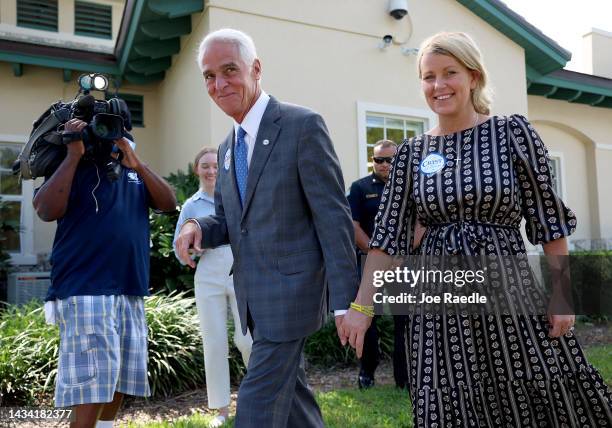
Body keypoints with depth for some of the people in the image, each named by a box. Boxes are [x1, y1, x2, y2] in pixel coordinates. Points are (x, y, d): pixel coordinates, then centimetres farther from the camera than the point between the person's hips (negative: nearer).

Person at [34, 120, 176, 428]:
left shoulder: (133, 172, 16)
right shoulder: (72, 168, 0)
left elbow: (168, 204, 3)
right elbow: (47, 210, -17)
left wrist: (137, 164, -9)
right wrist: (73, 153, -16)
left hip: (131, 291, 6)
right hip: (86, 291, -6)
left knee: (120, 378, 15)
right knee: (92, 382, -9)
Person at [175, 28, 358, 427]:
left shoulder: (303, 125, -12)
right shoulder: (228, 146, 11)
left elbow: (333, 217, -15)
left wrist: (345, 301, -18)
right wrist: (197, 226, -7)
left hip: (290, 290, -8)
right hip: (254, 295, 8)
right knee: (291, 391, 20)